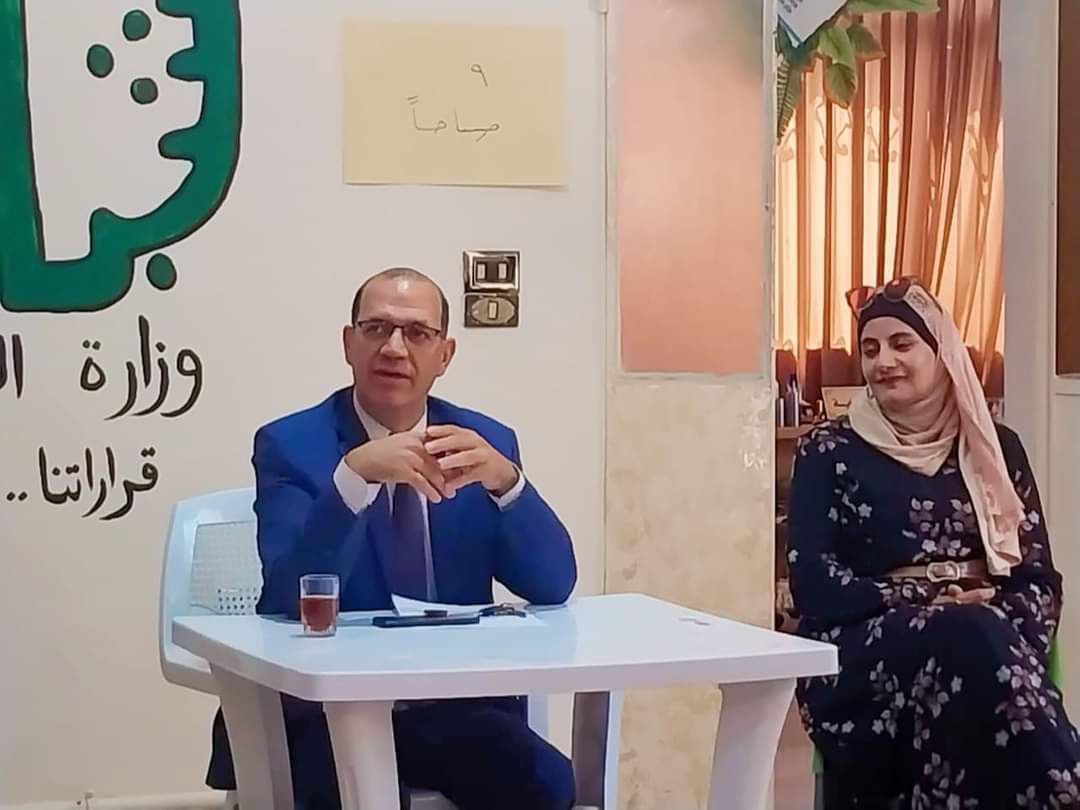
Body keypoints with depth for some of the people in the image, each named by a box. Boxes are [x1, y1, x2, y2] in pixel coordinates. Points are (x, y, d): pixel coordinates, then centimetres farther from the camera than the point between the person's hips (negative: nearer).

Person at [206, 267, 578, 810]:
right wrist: (353, 474, -30)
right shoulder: (289, 445, -3)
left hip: (458, 707, 3)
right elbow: (290, 598, -18)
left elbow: (553, 585, -2)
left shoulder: (486, 441, 7)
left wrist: (504, 479, -19)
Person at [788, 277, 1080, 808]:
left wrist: (998, 635, -14)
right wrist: (930, 599, -14)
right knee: (967, 640, -35)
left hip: (991, 637, 2)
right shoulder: (829, 452, 7)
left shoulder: (995, 448, 16)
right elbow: (814, 585, -3)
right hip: (863, 656, -2)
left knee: (979, 641, -36)